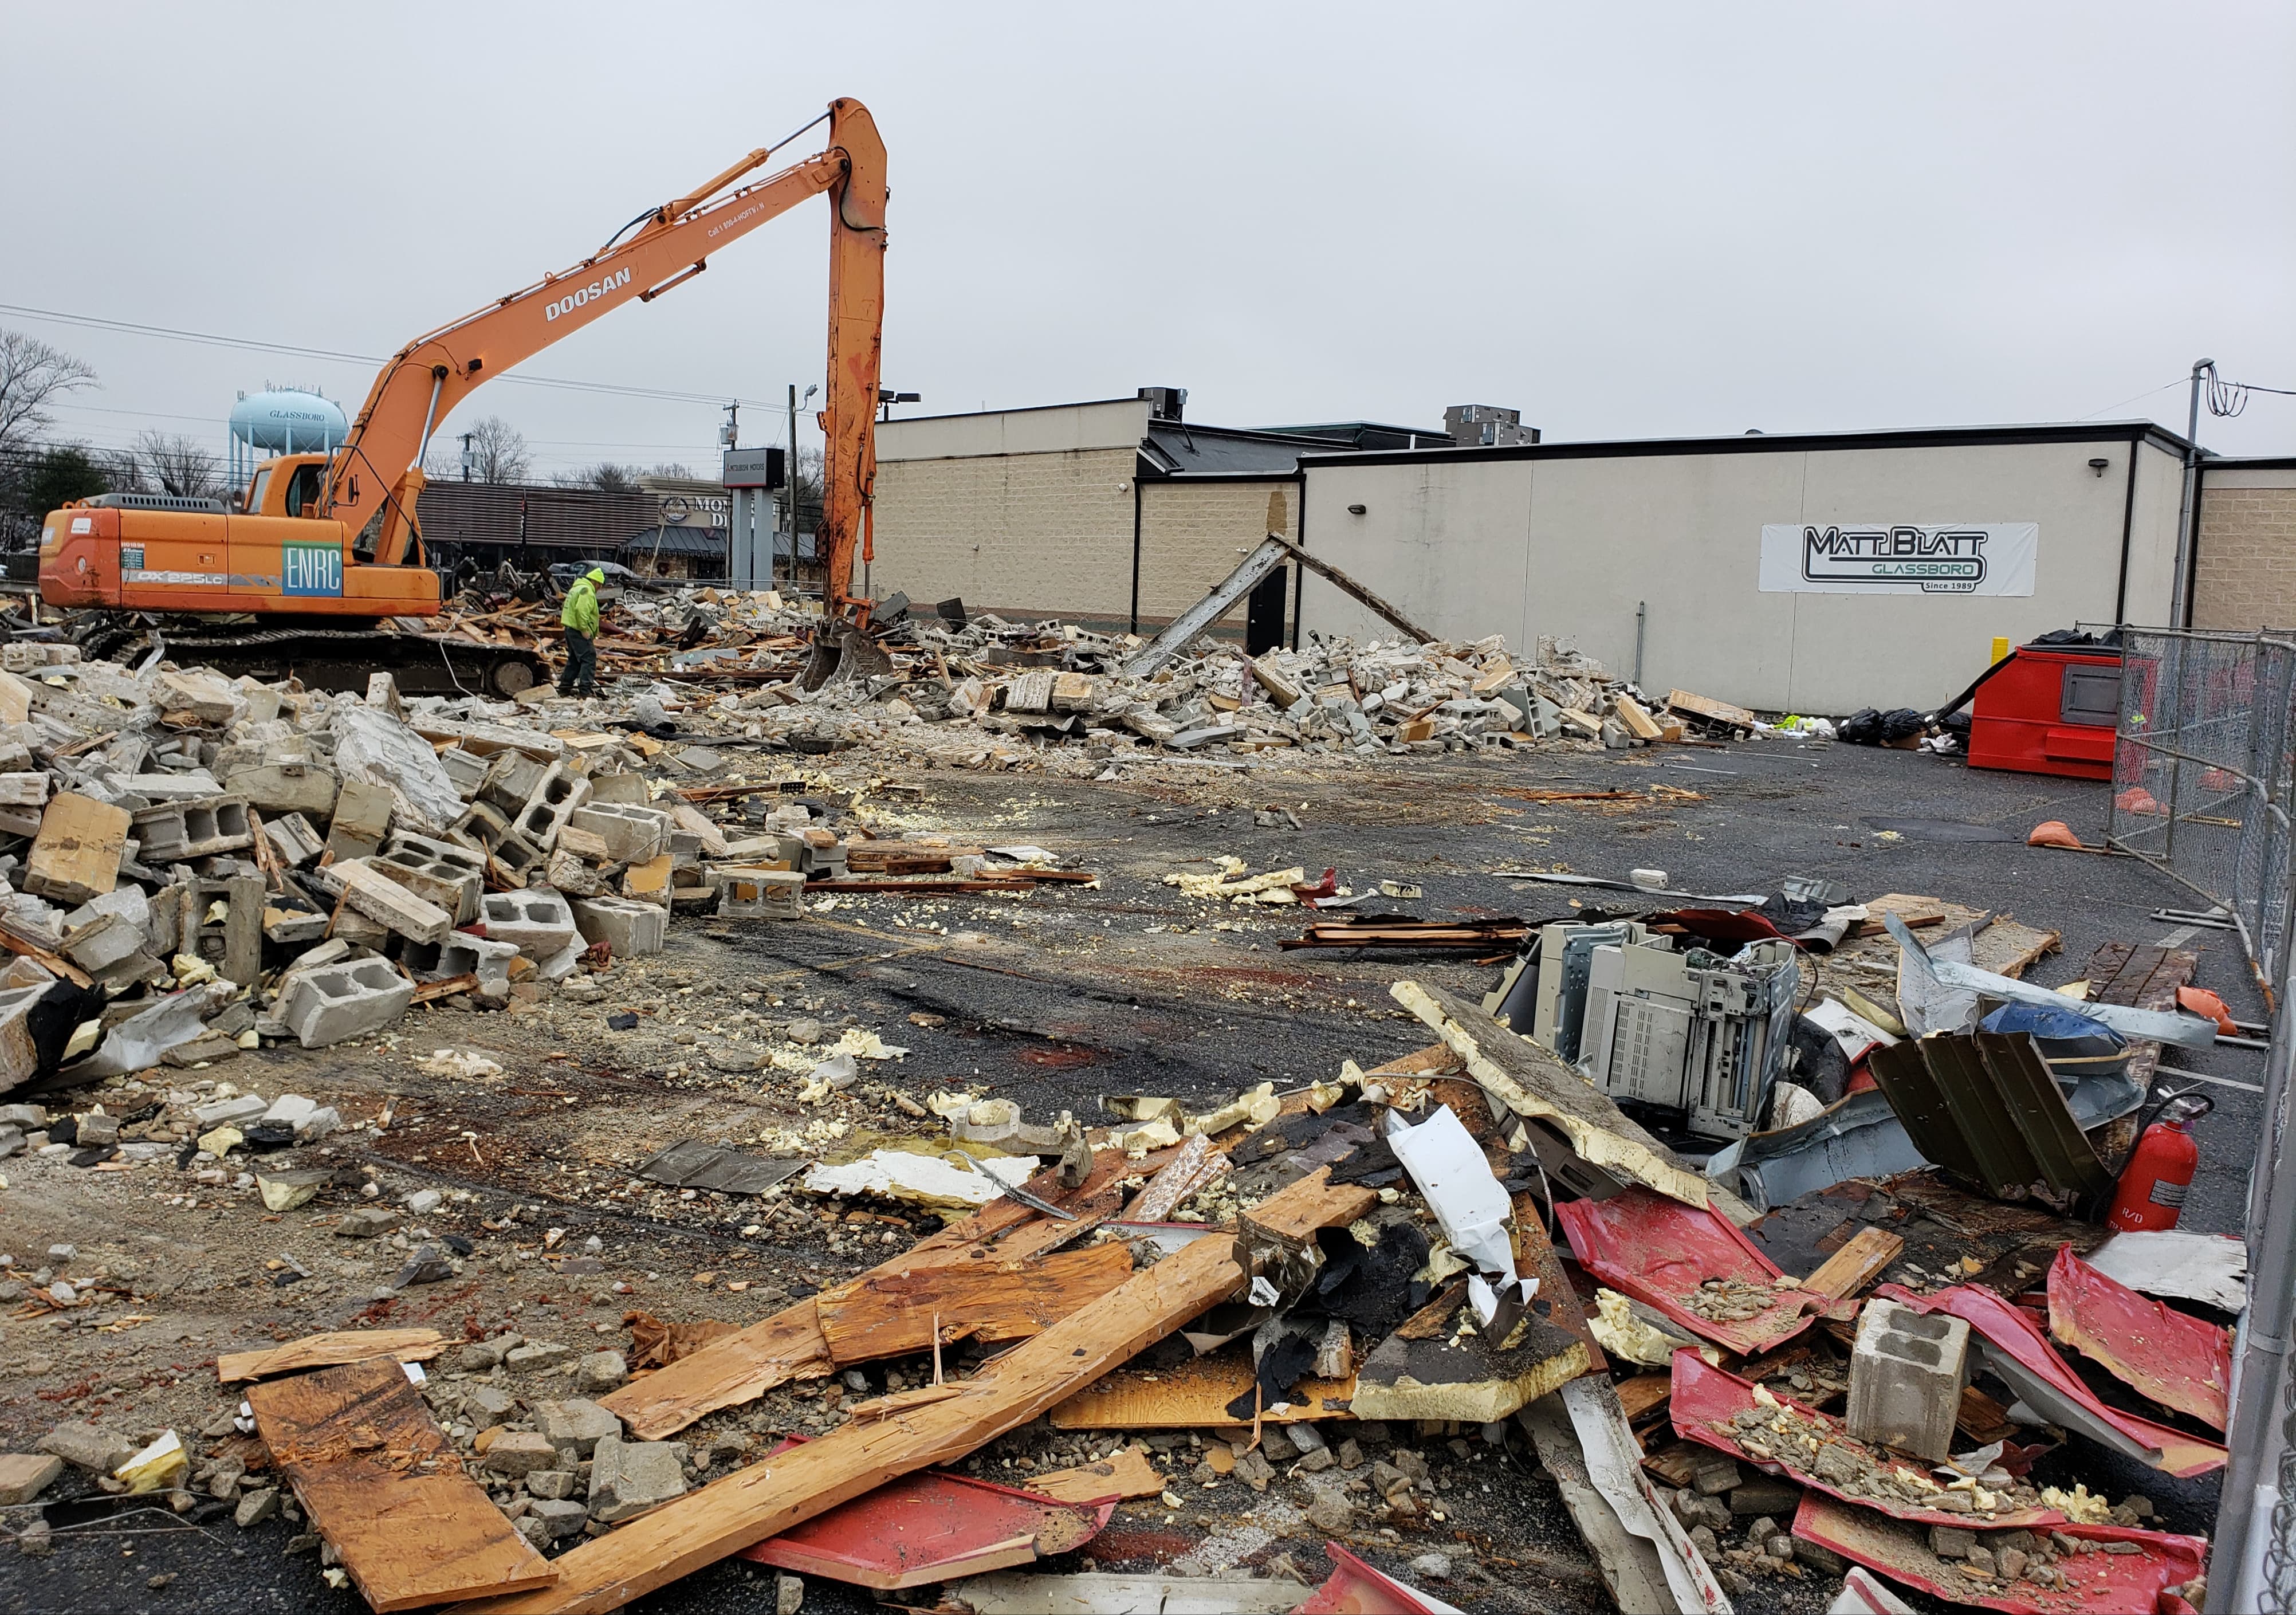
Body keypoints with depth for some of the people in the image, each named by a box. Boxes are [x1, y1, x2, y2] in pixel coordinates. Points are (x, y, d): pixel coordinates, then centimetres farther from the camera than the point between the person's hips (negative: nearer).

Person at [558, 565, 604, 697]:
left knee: (574, 659, 19)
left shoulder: (576, 588, 22)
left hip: (571, 629, 10)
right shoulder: (587, 591, -12)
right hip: (580, 632, -10)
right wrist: (585, 630, -24)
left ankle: (565, 686, 24)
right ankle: (585, 689, -15)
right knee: (589, 659, -10)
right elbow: (581, 611, -25)